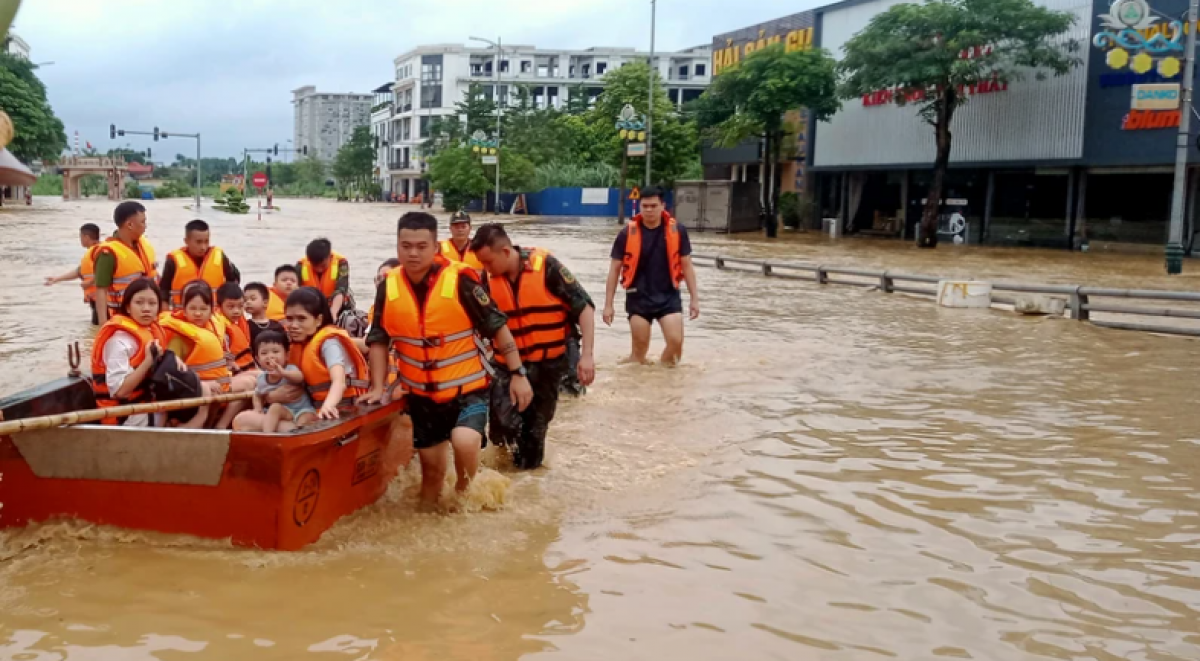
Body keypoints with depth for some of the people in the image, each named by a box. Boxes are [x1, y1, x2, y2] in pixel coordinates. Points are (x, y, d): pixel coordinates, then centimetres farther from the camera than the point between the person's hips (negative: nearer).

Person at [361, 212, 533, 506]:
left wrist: (518, 374, -10)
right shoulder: (388, 286, -5)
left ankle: (465, 494, 2)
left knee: (464, 443, -27)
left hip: (468, 388, -4)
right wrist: (378, 387, -1)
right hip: (422, 394, 4)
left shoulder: (460, 279, -16)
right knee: (431, 467, 13)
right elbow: (379, 340, 6)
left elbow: (497, 327, -10)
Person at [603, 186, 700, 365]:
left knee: (676, 342, -11)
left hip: (668, 295, 1)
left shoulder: (677, 230, -4)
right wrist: (608, 304, -1)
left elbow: (686, 265, 5)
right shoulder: (627, 233, -6)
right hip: (638, 297, -1)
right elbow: (614, 269, 1)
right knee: (640, 348, 2)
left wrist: (694, 298, 3)